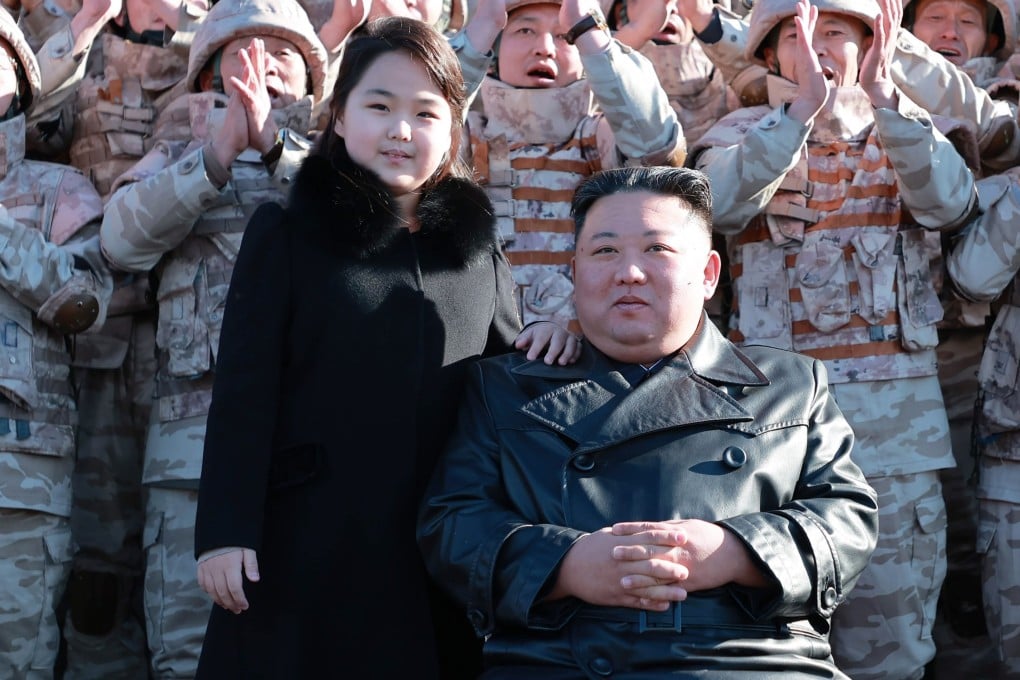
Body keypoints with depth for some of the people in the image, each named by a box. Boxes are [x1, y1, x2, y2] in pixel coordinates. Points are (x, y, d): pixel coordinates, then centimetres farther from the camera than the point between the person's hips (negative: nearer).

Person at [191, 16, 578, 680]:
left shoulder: (480, 249, 11)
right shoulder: (286, 233, 1)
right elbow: (244, 391, -4)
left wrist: (551, 343, -3)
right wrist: (226, 531, -12)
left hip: (440, 553, 3)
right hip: (304, 545, -2)